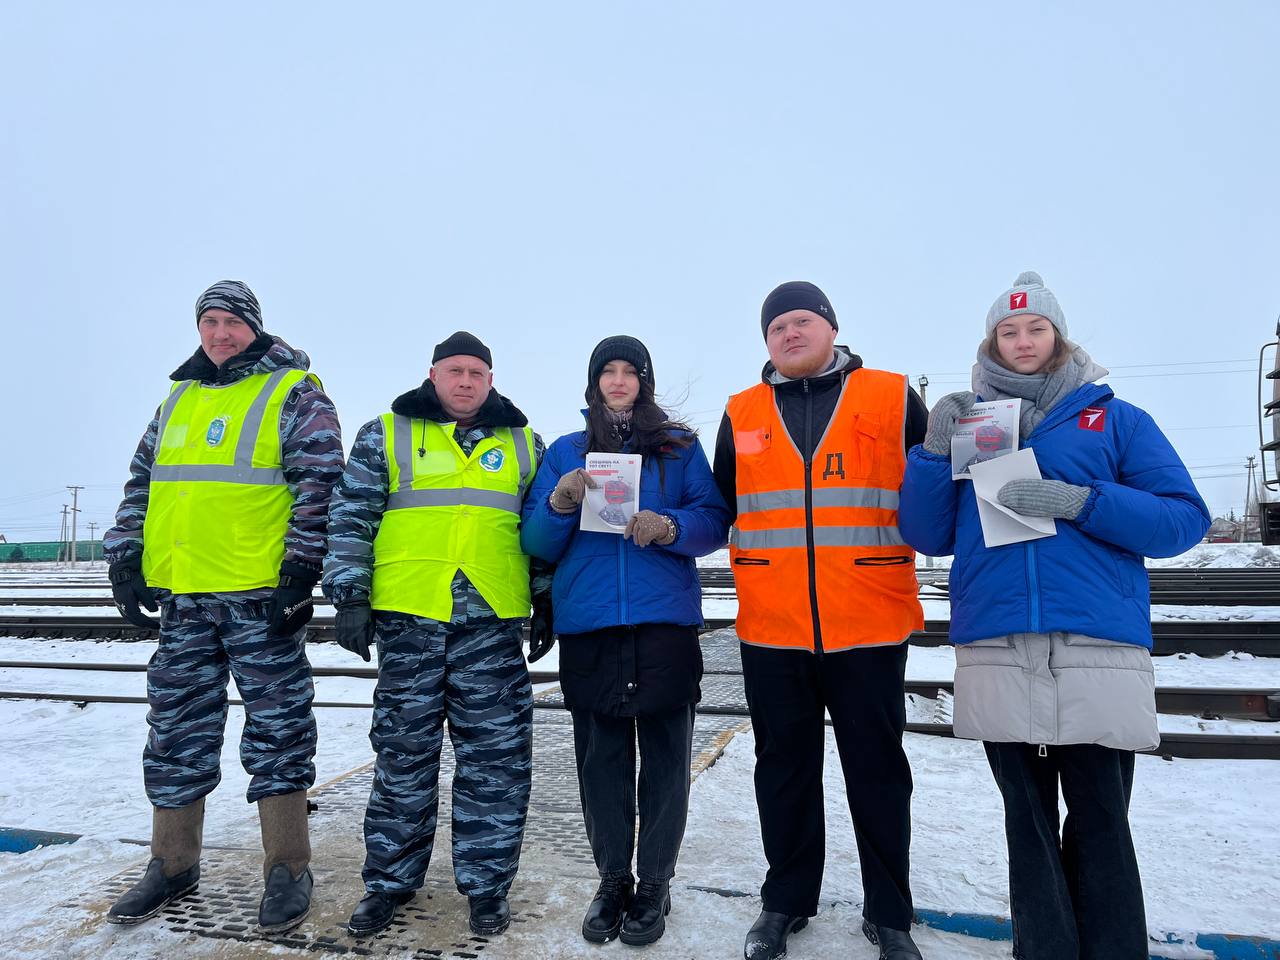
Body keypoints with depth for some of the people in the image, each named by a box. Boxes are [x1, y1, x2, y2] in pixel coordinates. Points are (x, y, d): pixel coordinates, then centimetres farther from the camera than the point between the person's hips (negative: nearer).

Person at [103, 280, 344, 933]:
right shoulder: (178, 400, 18)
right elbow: (142, 484, 21)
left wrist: (300, 570, -16)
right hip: (182, 595, 6)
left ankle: (286, 870, 14)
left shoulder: (294, 393, -1)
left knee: (276, 728, 2)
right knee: (176, 730, 13)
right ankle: (172, 864, 29)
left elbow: (321, 484, -10)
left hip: (262, 596, -6)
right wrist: (125, 559, 11)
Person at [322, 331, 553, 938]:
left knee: (496, 756, 4)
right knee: (403, 754, 8)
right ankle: (390, 880, 26)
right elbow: (350, 517, 4)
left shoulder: (525, 445, 12)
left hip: (492, 622, 1)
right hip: (407, 619, -1)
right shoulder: (385, 434, 8)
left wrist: (547, 601, 10)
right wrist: (350, 595, -3)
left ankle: (486, 881, 21)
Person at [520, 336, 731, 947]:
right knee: (600, 758, 6)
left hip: (664, 623, -1)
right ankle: (612, 879, 25)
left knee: (665, 756, 3)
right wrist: (560, 504, -11)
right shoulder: (565, 452, 14)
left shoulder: (680, 446, 10)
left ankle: (653, 884, 20)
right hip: (587, 627, 1)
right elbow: (537, 545, 9)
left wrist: (669, 527, -18)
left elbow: (714, 522, 2)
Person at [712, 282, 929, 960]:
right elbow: (721, 507, 17)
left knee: (877, 769, 11)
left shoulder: (893, 398, 3)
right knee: (784, 767, 14)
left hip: (869, 625, -1)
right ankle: (786, 900, 32)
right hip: (771, 626, 2)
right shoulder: (742, 414, 9)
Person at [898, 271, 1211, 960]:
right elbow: (926, 535, 7)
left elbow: (1185, 517, -1)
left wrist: (1080, 502, -15)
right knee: (1029, 822, 12)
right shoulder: (964, 422, 14)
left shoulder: (1115, 418, 9)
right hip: (997, 655, 2)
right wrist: (935, 450, -5)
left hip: (1101, 652, -1)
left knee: (1101, 827, 4)